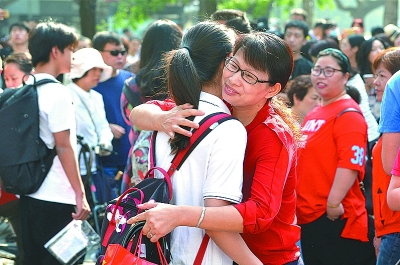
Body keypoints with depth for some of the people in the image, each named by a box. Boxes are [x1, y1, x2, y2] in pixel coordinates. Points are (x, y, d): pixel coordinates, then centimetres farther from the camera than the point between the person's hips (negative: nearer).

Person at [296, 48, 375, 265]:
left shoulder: (348, 114, -12)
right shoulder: (313, 115, 15)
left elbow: (350, 164, -22)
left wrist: (333, 203, -24)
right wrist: (297, 202, 20)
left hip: (335, 217, -9)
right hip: (308, 215, 9)